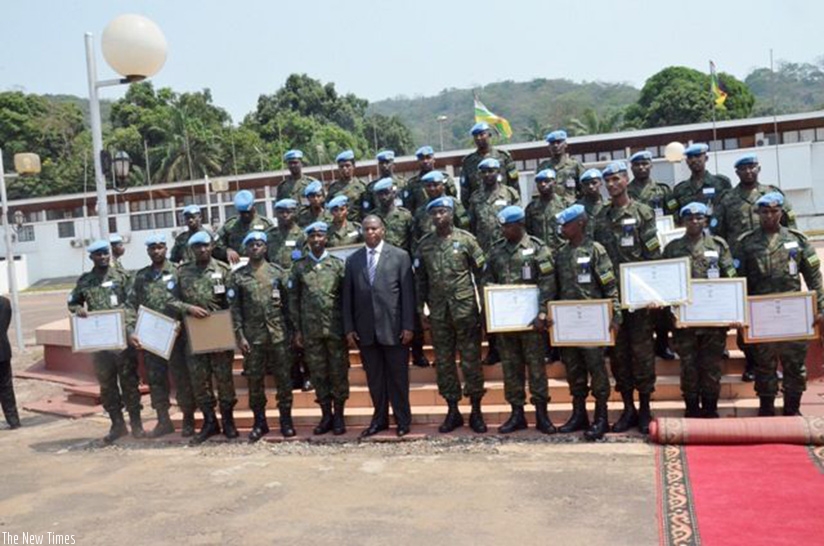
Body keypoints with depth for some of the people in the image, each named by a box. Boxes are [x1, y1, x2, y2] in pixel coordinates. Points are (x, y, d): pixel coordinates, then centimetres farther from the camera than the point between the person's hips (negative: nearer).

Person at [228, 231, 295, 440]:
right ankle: (259, 421, 18)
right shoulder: (237, 276, 4)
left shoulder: (278, 272, 5)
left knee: (283, 378, 3)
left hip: (279, 334, 0)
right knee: (254, 380, 6)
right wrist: (239, 336, -5)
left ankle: (286, 420, 15)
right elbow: (234, 308, 2)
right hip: (252, 336, 0)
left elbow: (289, 302, 4)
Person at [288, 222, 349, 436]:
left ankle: (339, 415, 15)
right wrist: (297, 330, 2)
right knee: (318, 374, 7)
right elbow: (293, 299, 6)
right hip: (310, 330, 1)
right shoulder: (299, 267, 6)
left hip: (335, 328, -1)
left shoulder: (338, 264, 3)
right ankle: (326, 415, 18)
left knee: (339, 372, 3)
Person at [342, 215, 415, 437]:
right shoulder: (353, 260, 9)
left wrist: (408, 326, -7)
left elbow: (408, 293, -2)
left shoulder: (400, 256, 1)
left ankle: (402, 419, 19)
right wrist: (349, 328, 3)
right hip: (365, 330, 3)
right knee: (374, 377, 9)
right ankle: (379, 418, 21)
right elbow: (347, 296, 8)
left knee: (398, 376, 5)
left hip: (393, 327, -2)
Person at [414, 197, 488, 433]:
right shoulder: (424, 244, 7)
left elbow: (481, 272, 0)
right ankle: (453, 411, 19)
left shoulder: (466, 239, -1)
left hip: (465, 309, -3)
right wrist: (422, 310, 7)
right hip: (438, 312, 3)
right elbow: (420, 280, 10)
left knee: (471, 360, 2)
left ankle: (476, 411, 13)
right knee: (443, 362, 7)